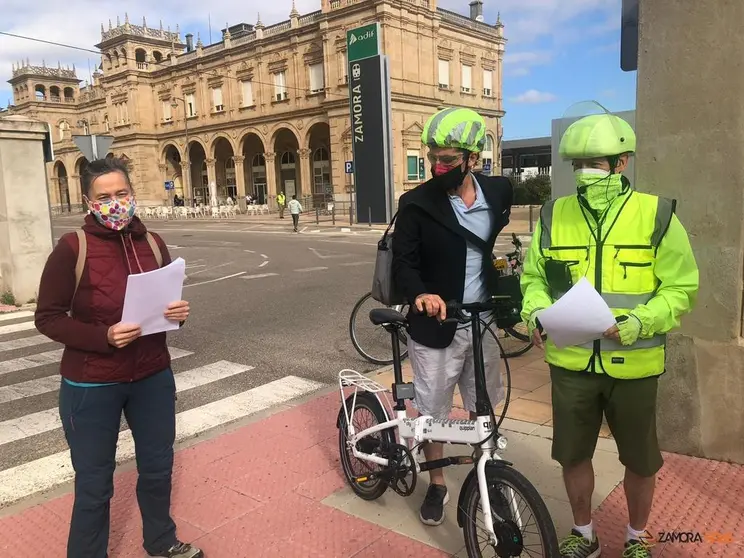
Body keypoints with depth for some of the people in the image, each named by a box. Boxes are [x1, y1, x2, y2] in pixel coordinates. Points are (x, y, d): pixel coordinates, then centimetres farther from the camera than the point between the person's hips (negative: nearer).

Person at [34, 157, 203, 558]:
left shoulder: (152, 243, 0)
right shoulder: (72, 247, -14)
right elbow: (48, 318, -11)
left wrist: (179, 312, -12)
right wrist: (104, 337, -26)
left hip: (153, 377, 5)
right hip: (91, 386, -4)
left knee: (158, 468, 20)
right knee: (94, 484, 10)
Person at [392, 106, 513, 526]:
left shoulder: (499, 191, -2)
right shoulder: (416, 204, -13)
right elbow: (403, 262, -12)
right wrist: (420, 293, -32)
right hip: (435, 325, -3)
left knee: (483, 406, 18)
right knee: (433, 411, 9)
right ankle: (437, 485, 29)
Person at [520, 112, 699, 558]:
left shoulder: (656, 215, -7)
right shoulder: (554, 216, 0)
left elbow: (681, 288, -6)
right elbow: (534, 277, 8)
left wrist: (639, 323, -22)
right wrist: (536, 312, -12)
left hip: (632, 365, -2)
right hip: (570, 362, 2)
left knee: (640, 460, 15)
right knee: (573, 454, 15)